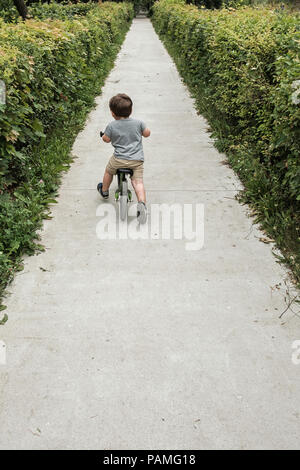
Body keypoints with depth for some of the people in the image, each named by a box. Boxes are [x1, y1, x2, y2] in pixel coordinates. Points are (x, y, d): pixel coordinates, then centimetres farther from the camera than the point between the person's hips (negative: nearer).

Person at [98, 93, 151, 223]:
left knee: (108, 171, 27)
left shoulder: (111, 126, -5)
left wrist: (104, 134, 29)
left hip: (119, 159, -1)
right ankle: (141, 203, -19)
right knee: (138, 181, 4)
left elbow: (106, 139, 7)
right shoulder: (138, 122, 0)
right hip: (137, 159, 1)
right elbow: (147, 133, 12)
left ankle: (104, 191, 46)